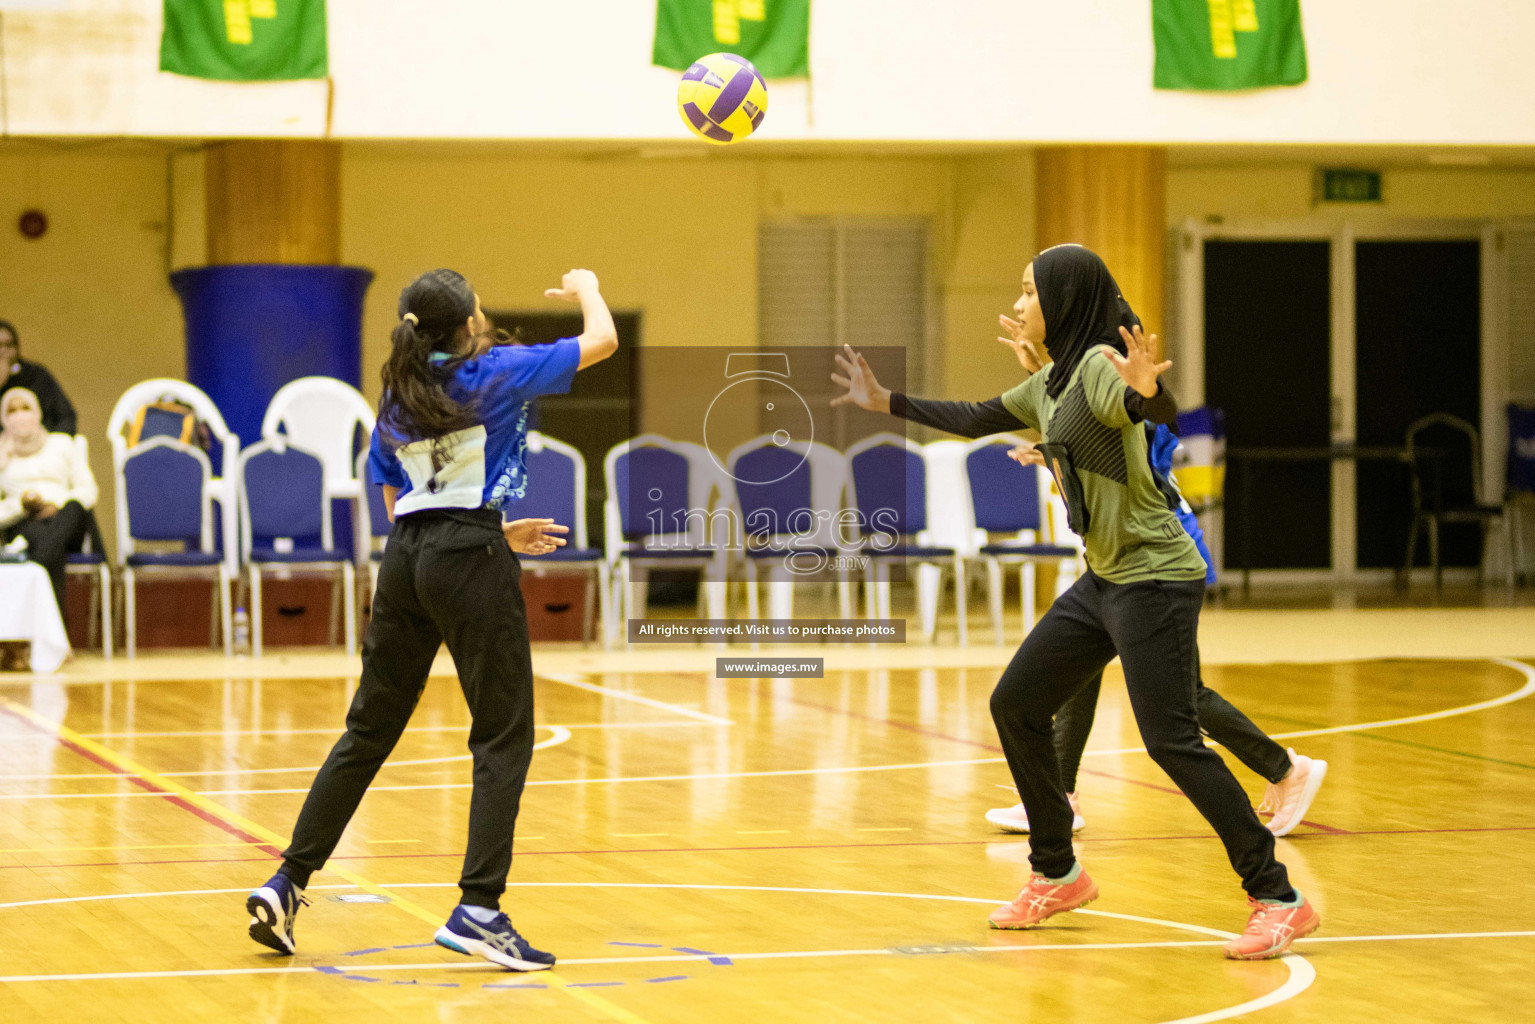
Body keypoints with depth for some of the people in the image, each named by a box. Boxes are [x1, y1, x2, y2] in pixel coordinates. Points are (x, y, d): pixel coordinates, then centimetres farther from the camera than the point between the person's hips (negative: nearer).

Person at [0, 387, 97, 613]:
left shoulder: (61, 444, 25)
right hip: (23, 526, -2)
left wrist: (57, 506, -5)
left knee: (74, 508, -38)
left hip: (67, 522, 2)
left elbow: (88, 491, 15)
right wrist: (21, 504, -12)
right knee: (39, 534, -41)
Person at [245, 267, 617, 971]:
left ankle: (288, 884, 12)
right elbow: (603, 340, 7)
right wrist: (586, 290, 28)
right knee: (504, 736, 0)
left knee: (369, 729, 14)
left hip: (406, 560, 6)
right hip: (470, 564, -6)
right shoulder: (495, 372, 1)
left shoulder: (396, 402, 17)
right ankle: (479, 907, -9)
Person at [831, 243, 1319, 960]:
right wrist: (886, 403, 30)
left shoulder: (1101, 366, -16)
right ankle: (1057, 876, 25)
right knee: (1016, 706, 12)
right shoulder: (1049, 385, 12)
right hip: (1103, 580, 10)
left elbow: (1161, 411, -36)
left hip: (1154, 580, -10)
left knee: (1172, 742, -15)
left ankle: (1278, 901, -10)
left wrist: (1147, 390, -58)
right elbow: (976, 420, 27)